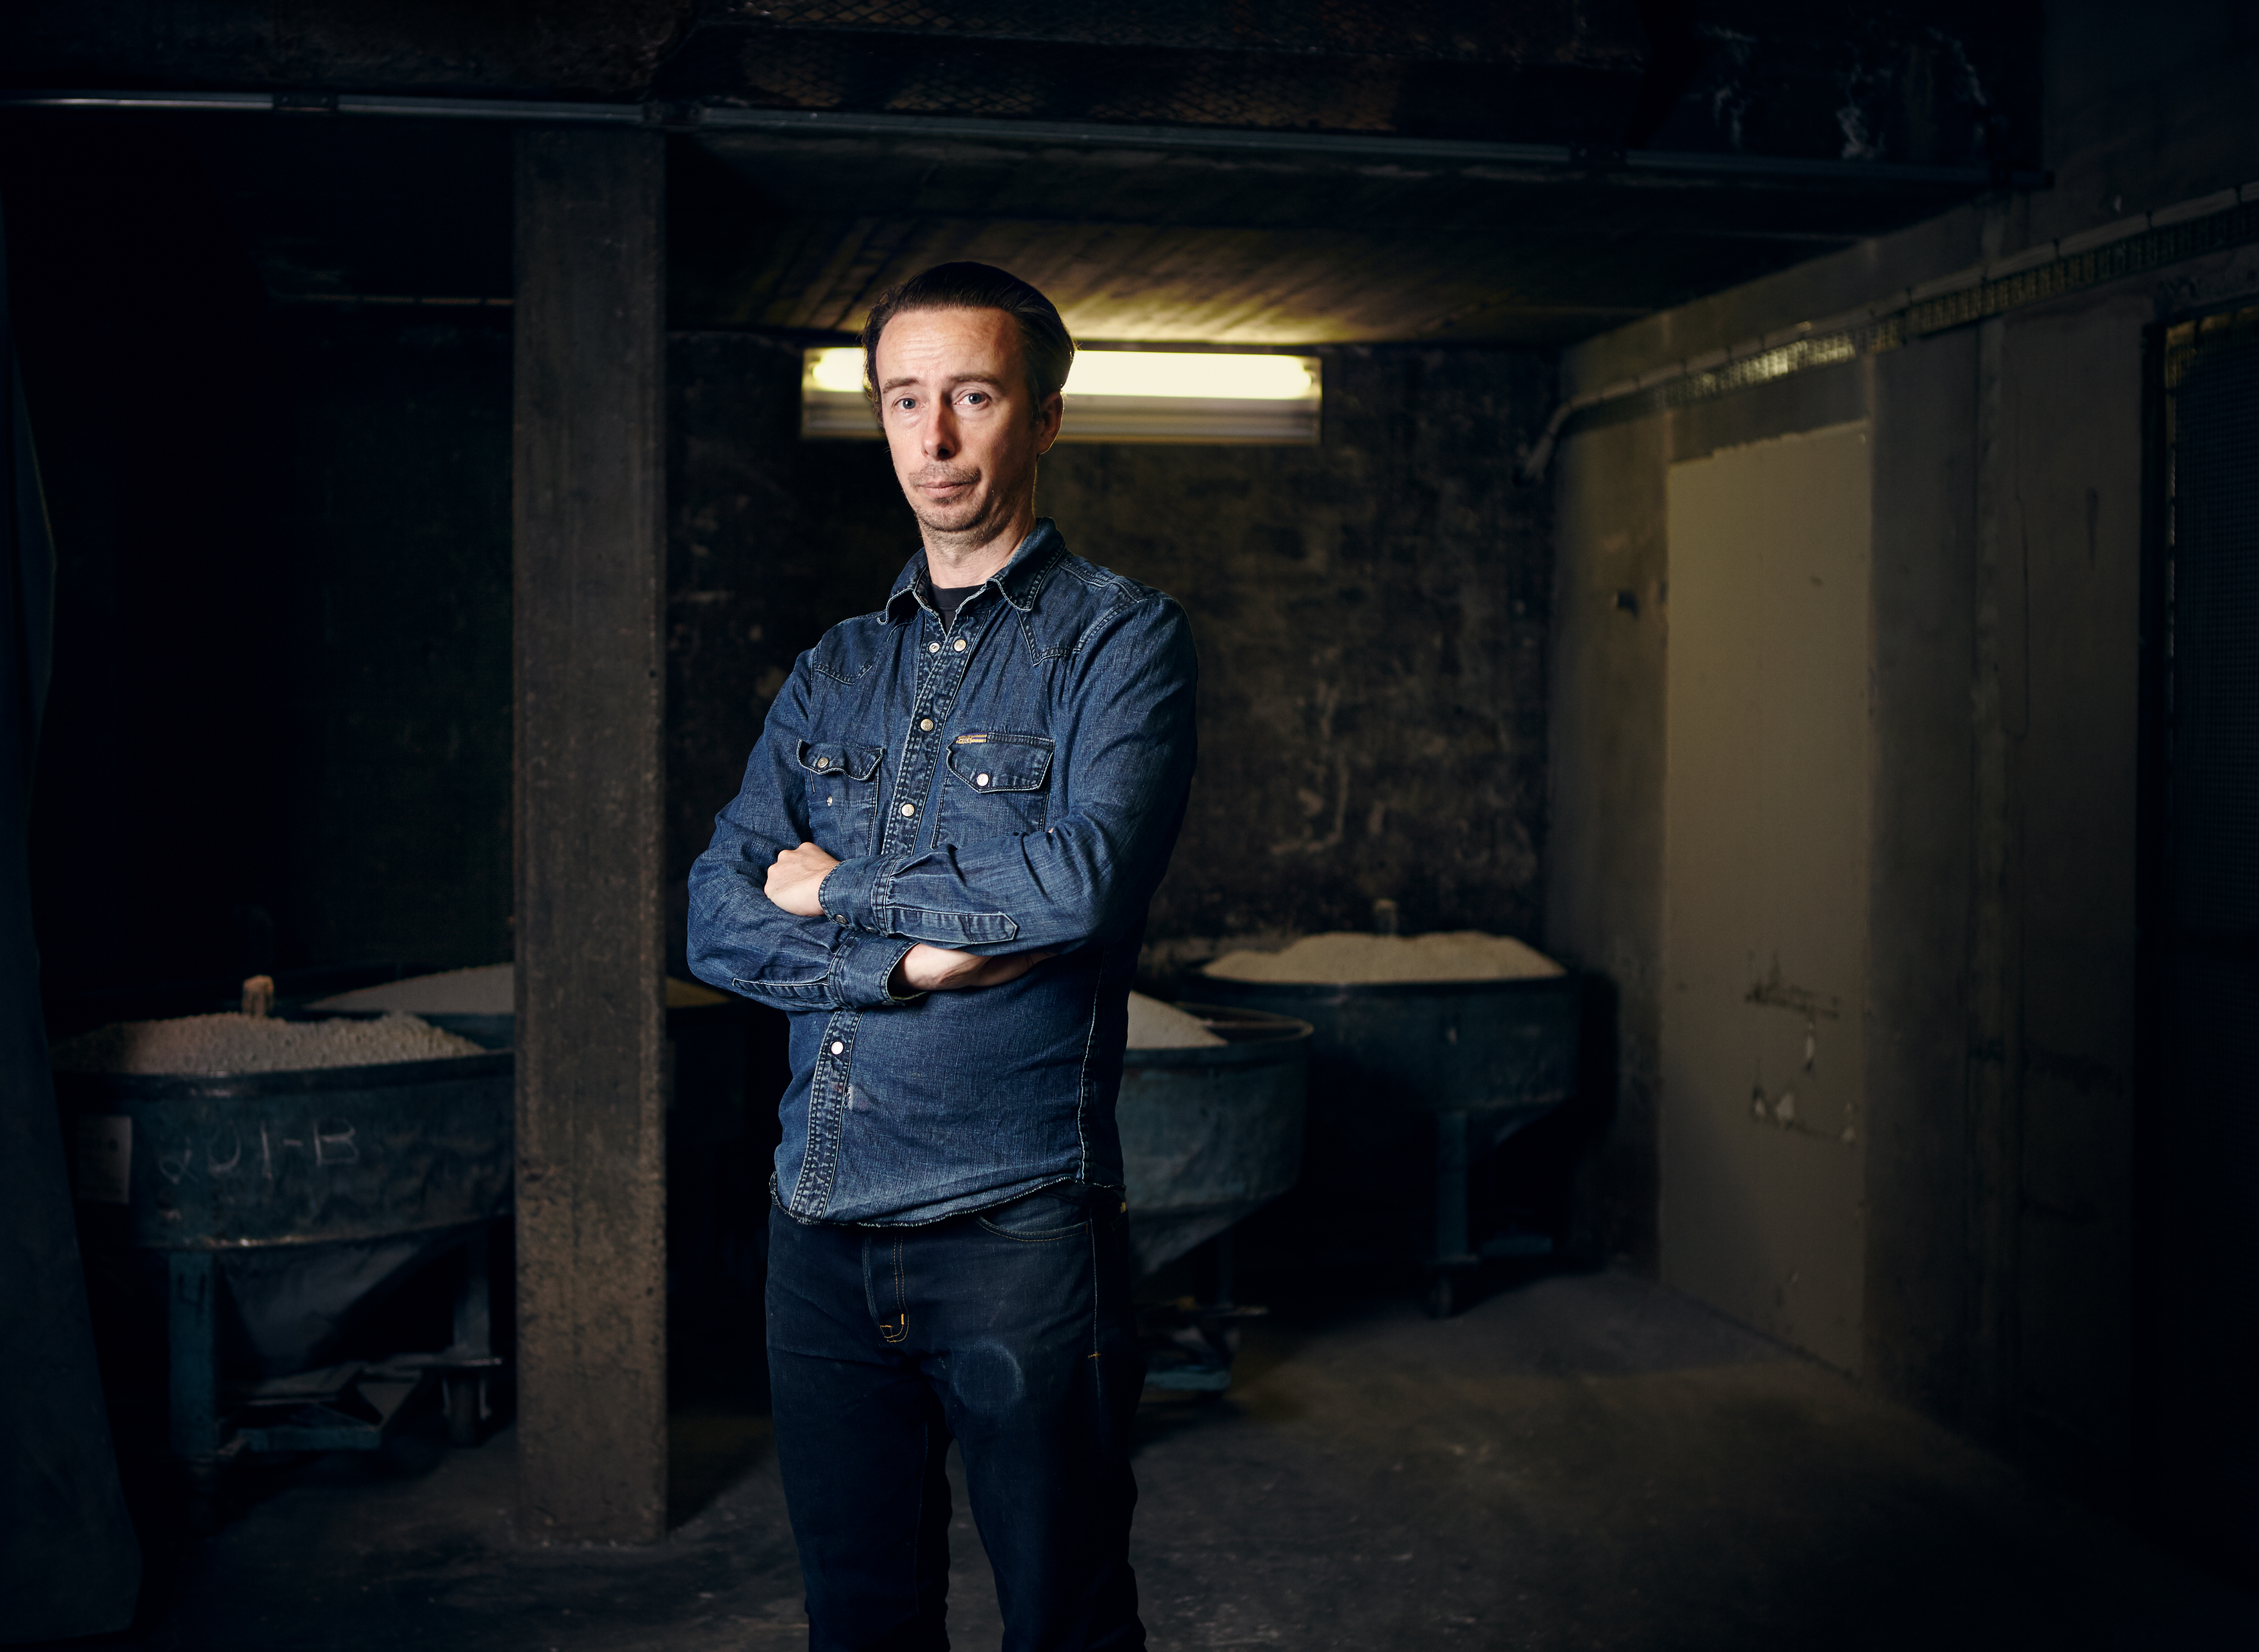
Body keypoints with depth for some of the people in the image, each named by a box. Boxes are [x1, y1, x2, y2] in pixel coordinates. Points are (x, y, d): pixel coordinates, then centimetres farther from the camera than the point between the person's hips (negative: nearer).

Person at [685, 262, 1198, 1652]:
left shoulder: (1123, 637, -3)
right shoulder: (836, 671, 13)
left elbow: (1086, 883, -19)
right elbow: (720, 917, 3)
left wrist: (841, 889, -6)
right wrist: (917, 954, -13)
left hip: (1016, 1223, -5)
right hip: (819, 1225, 5)